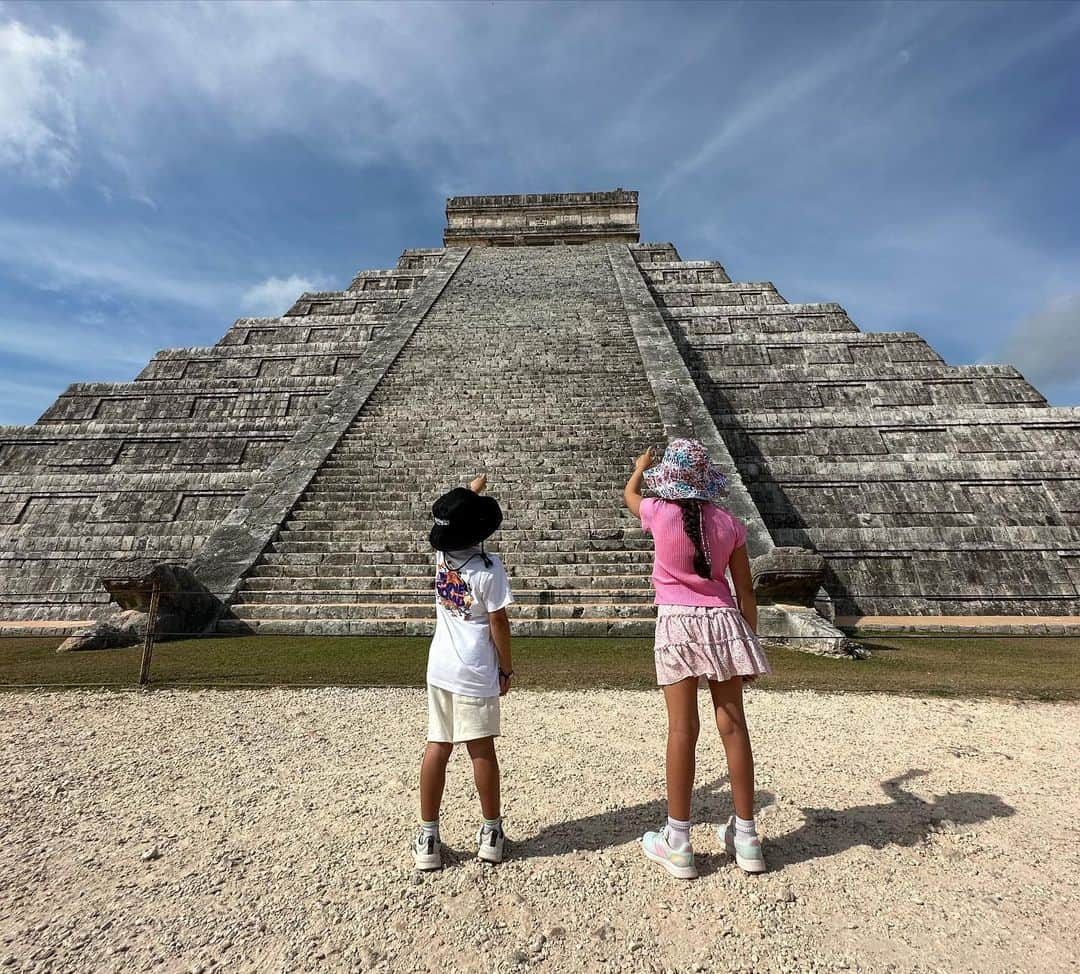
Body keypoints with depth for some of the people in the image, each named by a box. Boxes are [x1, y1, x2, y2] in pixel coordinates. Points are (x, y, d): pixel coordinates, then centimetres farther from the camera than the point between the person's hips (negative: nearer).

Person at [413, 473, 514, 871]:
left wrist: (471, 491, 31)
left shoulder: (442, 555, -3)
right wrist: (507, 667, -1)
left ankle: (428, 837, 24)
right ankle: (491, 832, 27)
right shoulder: (488, 567, -19)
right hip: (475, 672, -5)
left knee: (437, 748, 13)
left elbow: (452, 522, 19)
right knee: (481, 749, 10)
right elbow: (498, 622, -14)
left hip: (439, 668, 5)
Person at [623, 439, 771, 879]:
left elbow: (630, 494, 19)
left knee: (682, 729, 3)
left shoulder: (658, 513, -6)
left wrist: (640, 467, 39)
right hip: (723, 621, 3)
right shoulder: (728, 523, 0)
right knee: (733, 726, 11)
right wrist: (751, 641, 14)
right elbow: (745, 590, 4)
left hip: (677, 622, -2)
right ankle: (746, 837, 27)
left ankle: (678, 844, 15)